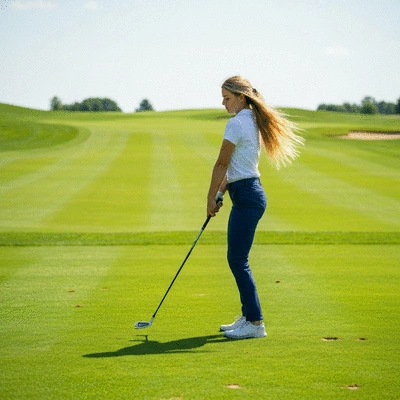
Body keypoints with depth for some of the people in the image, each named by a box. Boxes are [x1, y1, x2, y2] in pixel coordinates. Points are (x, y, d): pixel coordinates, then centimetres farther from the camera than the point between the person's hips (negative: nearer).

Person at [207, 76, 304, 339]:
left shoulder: (237, 123, -14)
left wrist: (211, 197, -5)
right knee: (237, 259, 14)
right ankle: (248, 316, 19)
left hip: (246, 197, -10)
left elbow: (222, 164, -12)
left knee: (238, 260, -7)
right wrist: (221, 193, 18)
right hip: (251, 193, 10)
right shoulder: (253, 122, 16)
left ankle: (255, 323, -6)